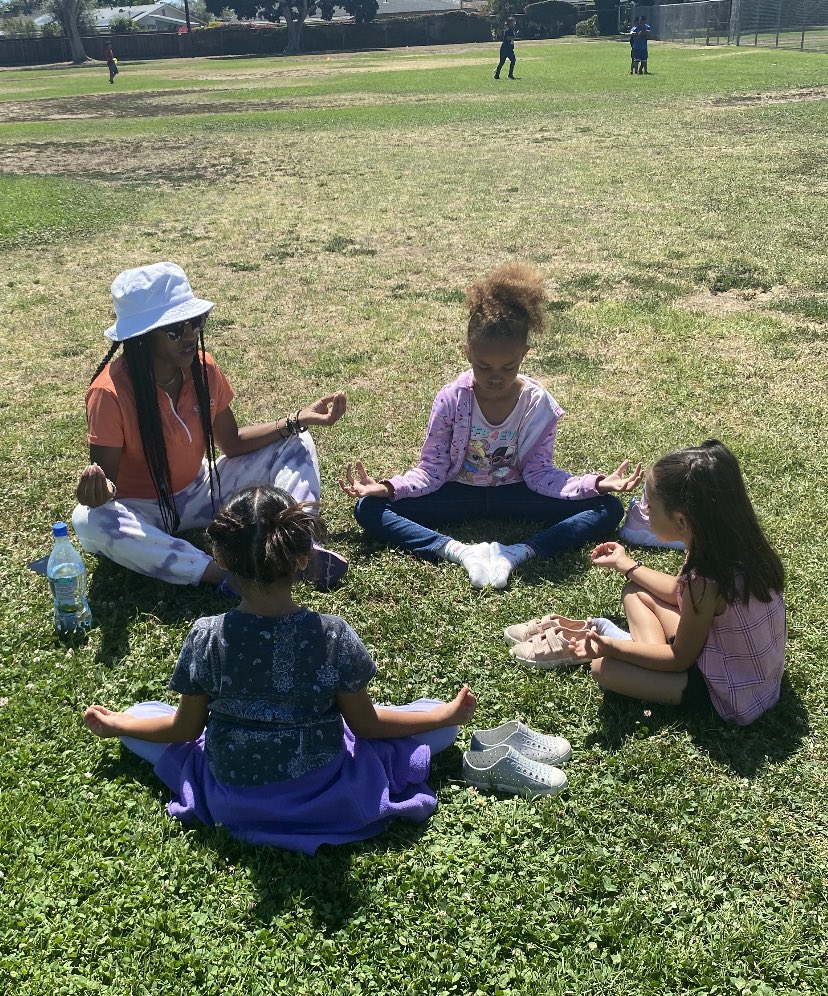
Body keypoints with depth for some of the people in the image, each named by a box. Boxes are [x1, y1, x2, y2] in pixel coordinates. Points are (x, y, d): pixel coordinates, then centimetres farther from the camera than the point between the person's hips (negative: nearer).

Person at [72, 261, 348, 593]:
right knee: (89, 521, -39)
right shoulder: (111, 392, -25)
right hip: (140, 511, -5)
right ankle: (220, 573, -41)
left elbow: (232, 443, 1)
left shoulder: (202, 369, -9)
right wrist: (99, 489, -46)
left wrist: (298, 420, -8)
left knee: (295, 445, -6)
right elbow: (105, 475, -21)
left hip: (198, 493, 5)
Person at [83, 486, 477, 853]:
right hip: (328, 795, 1)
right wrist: (449, 714, 4)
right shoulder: (334, 635, -23)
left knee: (138, 715, 17)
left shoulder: (206, 638, -20)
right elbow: (365, 723, -10)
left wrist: (115, 724, 14)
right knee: (439, 725, 10)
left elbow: (186, 728, -6)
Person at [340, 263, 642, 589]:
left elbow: (538, 471, -10)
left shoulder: (538, 403, -14)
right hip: (459, 493, 0)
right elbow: (431, 469, -11)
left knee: (609, 508, -19)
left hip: (513, 494, 1)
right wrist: (387, 488, -30)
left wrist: (596, 484, -25)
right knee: (369, 508, -23)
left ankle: (515, 554, -35)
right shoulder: (451, 400, -16)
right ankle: (461, 551, -37)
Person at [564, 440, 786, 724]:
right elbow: (679, 592, 10)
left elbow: (679, 659, -18)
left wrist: (611, 648, -19)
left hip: (733, 697, -9)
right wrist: (626, 565, 17)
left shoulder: (707, 582, -35)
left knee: (603, 667, -15)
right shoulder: (735, 542, -10)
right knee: (634, 592, 11)